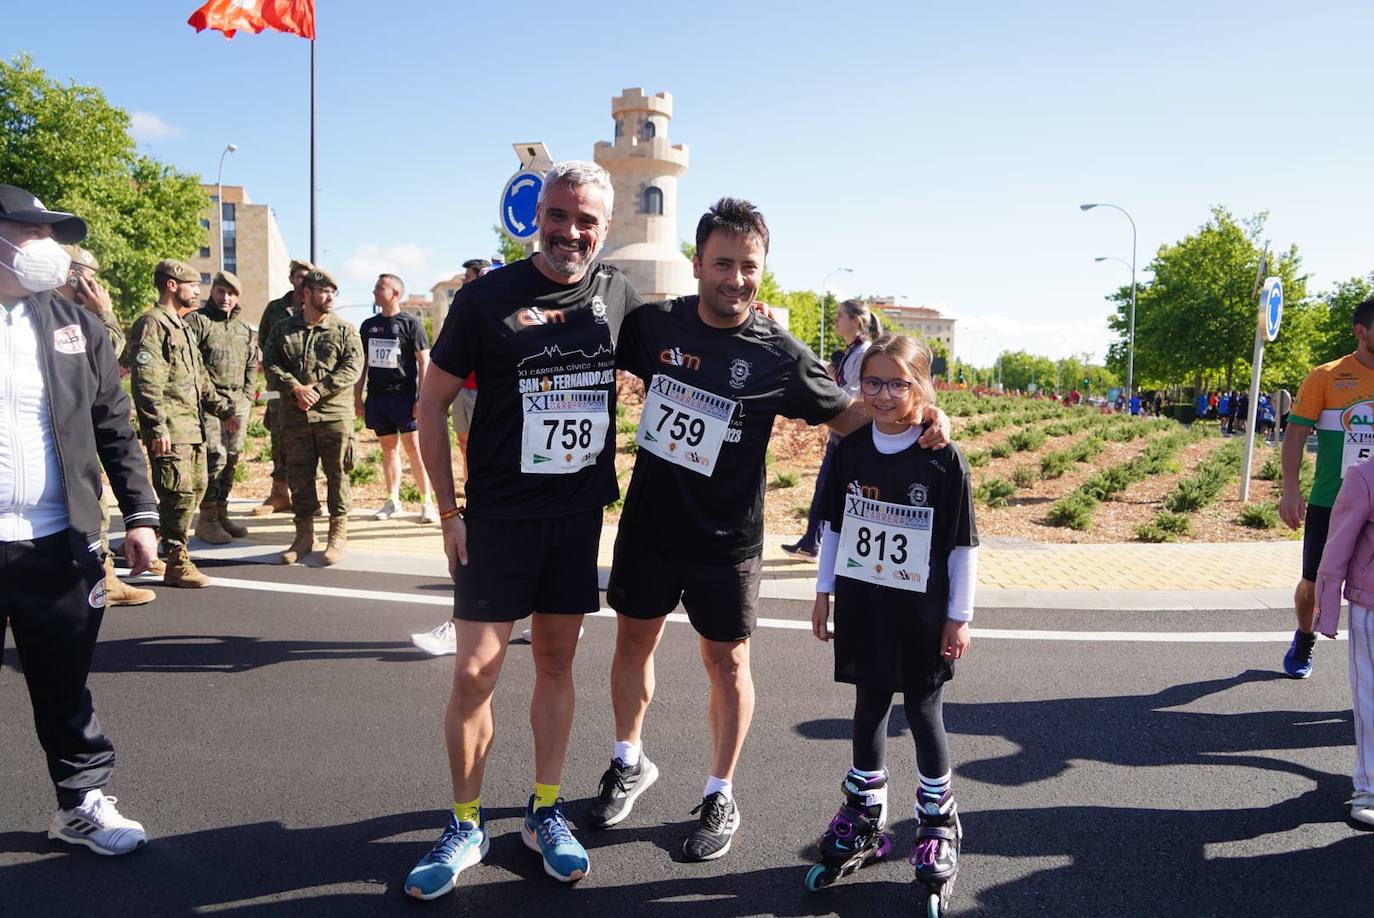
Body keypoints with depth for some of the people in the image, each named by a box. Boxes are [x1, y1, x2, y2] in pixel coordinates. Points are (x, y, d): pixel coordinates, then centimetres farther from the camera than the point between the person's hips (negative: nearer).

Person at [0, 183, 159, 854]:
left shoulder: (73, 326, 6)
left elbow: (114, 428, 6)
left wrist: (139, 514, 1)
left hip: (58, 544, 2)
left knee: (66, 687, 13)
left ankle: (82, 803, 26)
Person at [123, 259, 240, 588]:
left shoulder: (181, 326, 21)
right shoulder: (152, 324, -10)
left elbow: (200, 379, 27)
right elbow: (146, 382, -18)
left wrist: (224, 410, 23)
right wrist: (157, 427, -23)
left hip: (193, 426, 10)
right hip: (170, 429, -10)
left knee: (195, 488, 14)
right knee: (180, 493, -8)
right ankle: (177, 564, 1)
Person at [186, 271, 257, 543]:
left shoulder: (244, 328, 18)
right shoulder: (197, 321, -1)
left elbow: (252, 365, 22)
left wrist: (247, 397, 12)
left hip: (238, 402, 6)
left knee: (231, 459, 9)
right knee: (215, 457, -11)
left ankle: (221, 513, 20)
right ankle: (207, 519, -2)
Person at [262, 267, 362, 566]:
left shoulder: (344, 330, 4)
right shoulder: (282, 329, 11)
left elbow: (352, 368, -6)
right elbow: (271, 364, 3)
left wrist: (317, 390, -14)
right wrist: (295, 388, -14)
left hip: (335, 415, -2)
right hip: (295, 416, 2)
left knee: (337, 474, 1)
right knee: (299, 475, 9)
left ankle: (338, 535, 13)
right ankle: (304, 535, 21)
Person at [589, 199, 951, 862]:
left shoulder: (779, 355, -11)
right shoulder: (655, 323, -5)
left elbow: (843, 415, 0)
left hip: (725, 540, -3)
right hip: (647, 525, 3)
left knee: (726, 662, 8)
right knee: (633, 640, 16)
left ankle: (719, 797, 27)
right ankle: (629, 763, 40)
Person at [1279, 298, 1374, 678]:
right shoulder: (1326, 377, -6)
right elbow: (1296, 432, -7)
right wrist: (1290, 490, -15)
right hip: (1330, 503, -2)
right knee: (1314, 581, 10)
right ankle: (1304, 641, 35)